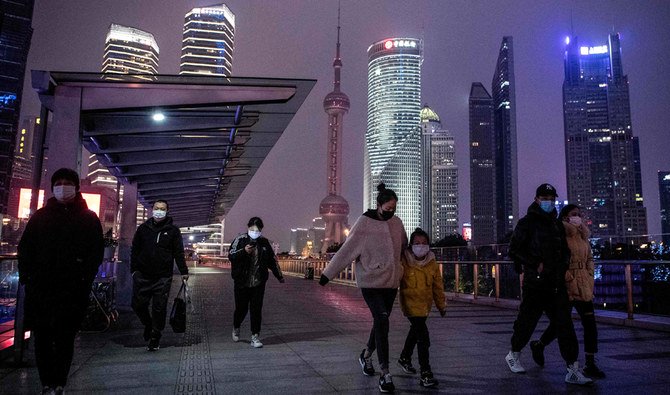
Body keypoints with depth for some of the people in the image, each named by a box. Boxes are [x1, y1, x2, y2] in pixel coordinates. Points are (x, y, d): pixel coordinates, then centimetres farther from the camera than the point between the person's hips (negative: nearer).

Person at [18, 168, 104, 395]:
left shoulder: (88, 218, 7)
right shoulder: (40, 216, 14)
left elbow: (97, 252, 2)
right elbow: (25, 247, 13)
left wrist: (84, 280, -8)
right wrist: (26, 276, 0)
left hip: (72, 290, -2)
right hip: (39, 288, 3)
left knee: (65, 338, 0)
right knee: (41, 337, 4)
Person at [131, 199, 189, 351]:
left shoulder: (173, 230, 2)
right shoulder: (143, 228, 7)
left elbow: (179, 252, 1)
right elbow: (135, 250, 11)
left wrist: (183, 271, -4)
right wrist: (134, 269, 4)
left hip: (163, 277, -2)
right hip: (142, 276, 3)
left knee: (159, 308, 1)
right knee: (137, 304, 5)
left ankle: (155, 338, 15)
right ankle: (148, 324, 33)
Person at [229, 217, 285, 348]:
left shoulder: (264, 242, 7)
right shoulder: (240, 240, -2)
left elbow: (272, 260, 17)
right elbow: (231, 256, -10)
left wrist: (279, 276, 21)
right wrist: (244, 251, -26)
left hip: (259, 283, 2)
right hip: (242, 282, -2)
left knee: (256, 310, 0)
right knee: (241, 308, 6)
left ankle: (255, 337, 9)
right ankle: (236, 328, 35)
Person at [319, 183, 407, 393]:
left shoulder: (397, 223, 4)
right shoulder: (364, 223, -11)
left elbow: (404, 248, 17)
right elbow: (347, 250, -12)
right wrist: (328, 273, -12)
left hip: (391, 281, 5)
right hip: (370, 281, -5)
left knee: (381, 321, 15)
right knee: (382, 321, -12)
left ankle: (366, 356, 39)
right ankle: (385, 373, -5)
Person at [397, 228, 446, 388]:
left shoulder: (432, 263, -1)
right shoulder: (404, 262, -16)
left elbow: (437, 286, 9)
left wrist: (441, 304, 15)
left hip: (425, 305, 6)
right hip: (411, 304, -6)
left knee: (415, 331, 24)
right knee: (423, 336, -15)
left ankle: (405, 358, 47)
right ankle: (425, 374, -8)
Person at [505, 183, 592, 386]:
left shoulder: (557, 225, 16)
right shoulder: (527, 223, -4)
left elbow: (565, 252, 24)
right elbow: (514, 250, -8)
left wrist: (562, 267, 7)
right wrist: (536, 265, -13)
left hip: (557, 284, 5)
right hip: (535, 283, -5)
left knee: (565, 325, 0)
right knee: (526, 322, 6)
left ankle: (573, 371, 3)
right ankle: (513, 355, 29)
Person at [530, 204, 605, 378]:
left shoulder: (583, 236, 13)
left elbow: (589, 258, 20)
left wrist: (589, 277, 8)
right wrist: (567, 277, -17)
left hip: (584, 286, 7)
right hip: (565, 285, -7)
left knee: (590, 323, 2)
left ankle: (590, 364, 11)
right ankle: (538, 345, 27)